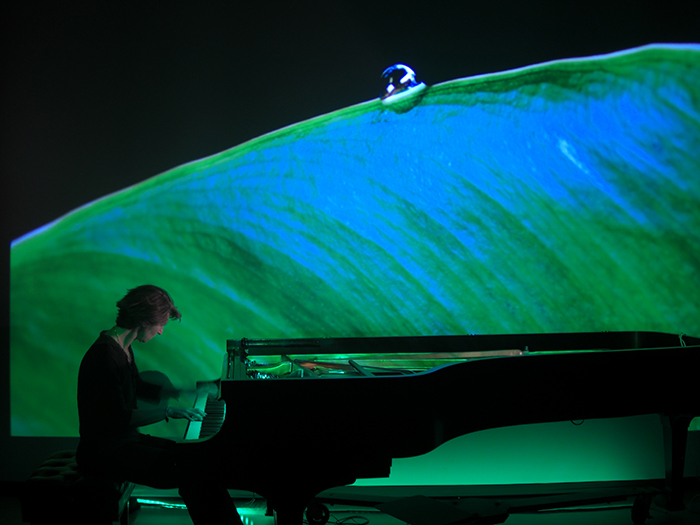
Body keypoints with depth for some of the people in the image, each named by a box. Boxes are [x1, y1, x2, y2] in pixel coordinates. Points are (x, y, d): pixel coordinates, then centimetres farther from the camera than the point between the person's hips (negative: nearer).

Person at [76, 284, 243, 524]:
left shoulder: (123, 349, 10)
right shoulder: (104, 355, -21)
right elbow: (119, 419, -25)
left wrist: (184, 392, 29)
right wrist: (168, 412, -21)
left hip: (127, 439, 10)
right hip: (104, 452, -10)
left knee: (199, 459, -4)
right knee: (191, 471, -20)